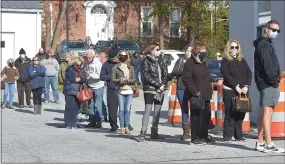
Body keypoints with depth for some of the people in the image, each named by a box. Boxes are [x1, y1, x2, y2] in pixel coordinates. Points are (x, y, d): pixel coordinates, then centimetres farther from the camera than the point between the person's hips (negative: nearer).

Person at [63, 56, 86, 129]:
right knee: (70, 107, -8)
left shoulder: (79, 70, 18)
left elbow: (84, 79, 9)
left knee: (76, 107, 5)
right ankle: (68, 124, -2)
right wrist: (80, 79, 0)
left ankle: (73, 123, 13)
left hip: (77, 91, 7)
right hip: (70, 91, -7)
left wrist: (77, 79, -10)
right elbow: (73, 79, -14)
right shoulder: (70, 70, -4)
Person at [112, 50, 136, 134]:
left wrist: (128, 80, -10)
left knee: (127, 109, 1)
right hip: (120, 91, -2)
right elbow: (113, 79, 2)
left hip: (129, 90, 2)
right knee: (121, 109, -3)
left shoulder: (130, 67, 12)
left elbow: (134, 80, 9)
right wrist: (120, 80, -15)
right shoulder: (116, 67, 5)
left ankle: (126, 127, 6)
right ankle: (122, 127, 2)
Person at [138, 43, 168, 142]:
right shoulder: (146, 61, -3)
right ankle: (143, 133, -13)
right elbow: (146, 76, -10)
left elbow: (165, 73, 11)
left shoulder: (160, 60, 14)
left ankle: (154, 132, 15)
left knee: (157, 112, 7)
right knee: (148, 111, -12)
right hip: (150, 89, -6)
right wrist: (158, 85, -12)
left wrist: (163, 85, -5)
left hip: (160, 90, 6)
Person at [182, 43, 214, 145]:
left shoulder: (203, 63, 21)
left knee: (206, 116, 11)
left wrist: (209, 90, 17)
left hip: (205, 95, 9)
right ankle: (195, 137, 2)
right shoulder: (189, 63, -9)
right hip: (196, 96, -9)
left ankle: (204, 136, 21)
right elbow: (186, 79, -15)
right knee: (196, 116, -5)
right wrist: (195, 91, -19)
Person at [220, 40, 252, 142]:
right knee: (230, 113, -6)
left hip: (243, 90, 4)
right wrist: (236, 87, -16)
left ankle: (238, 135, 10)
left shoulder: (242, 60, 15)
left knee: (241, 114, 3)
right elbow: (226, 75, -9)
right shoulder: (225, 61, 2)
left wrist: (246, 86, -8)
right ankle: (227, 135, -2)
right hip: (230, 91, -4)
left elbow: (249, 73, 6)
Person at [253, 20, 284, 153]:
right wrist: (274, 80, -14)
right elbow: (267, 65, -18)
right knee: (267, 112, -13)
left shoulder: (267, 44, 24)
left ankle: (260, 143, 15)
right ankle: (269, 144, -16)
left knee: (264, 113, 11)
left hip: (268, 83, 11)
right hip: (268, 84, -11)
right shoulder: (264, 44, -9)